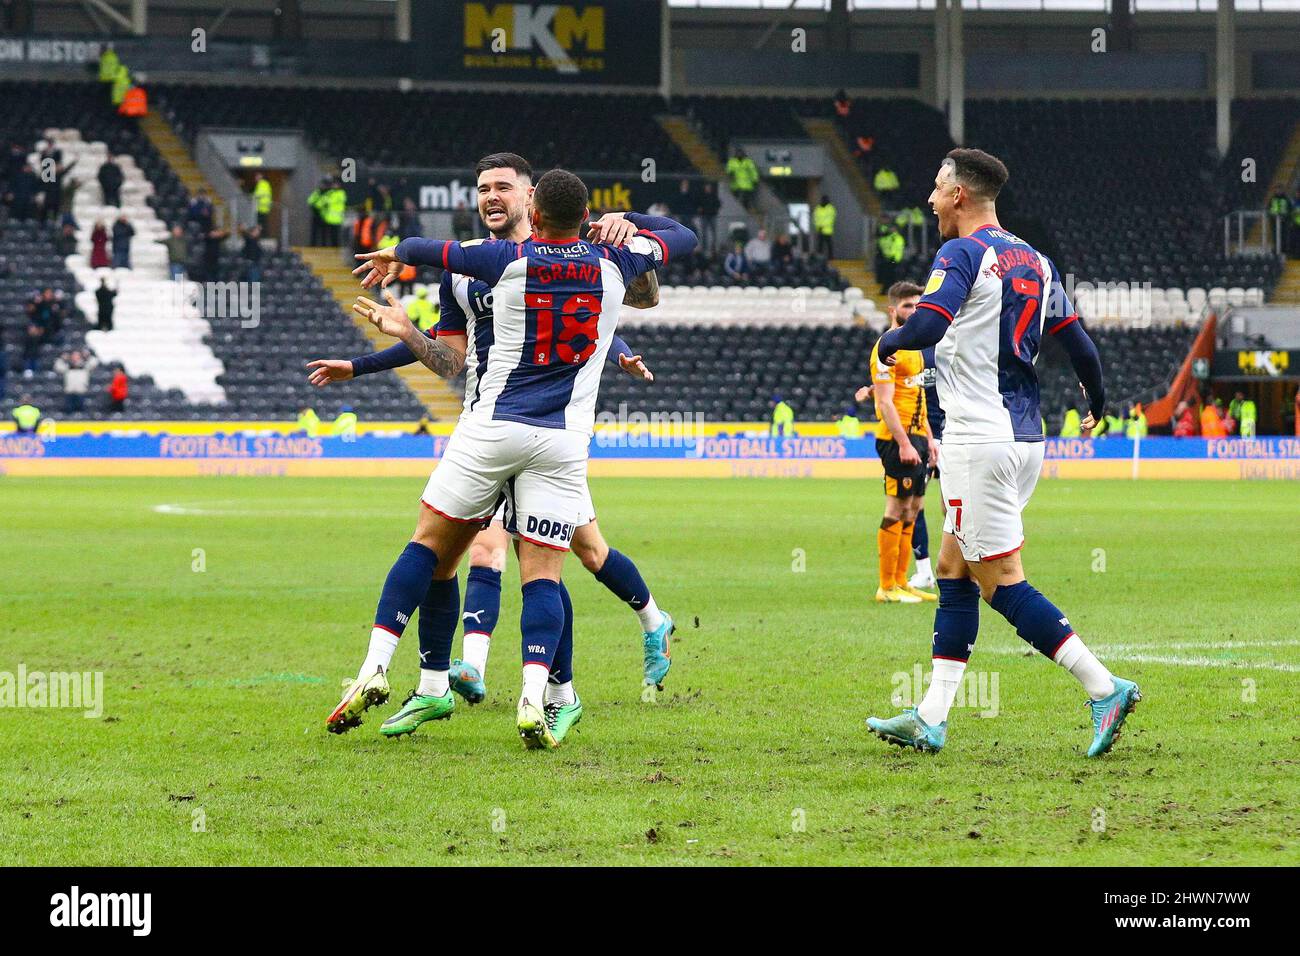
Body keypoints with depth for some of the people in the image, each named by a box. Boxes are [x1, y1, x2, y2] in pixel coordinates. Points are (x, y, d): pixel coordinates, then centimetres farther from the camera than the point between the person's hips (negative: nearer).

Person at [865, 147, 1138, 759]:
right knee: (953, 569, 12)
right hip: (1025, 438, 9)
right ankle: (931, 719, 11)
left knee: (1001, 582, -5)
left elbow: (927, 323, -25)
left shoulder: (964, 253, -10)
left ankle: (1105, 689, -11)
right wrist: (1096, 403, 32)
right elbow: (1079, 346, 14)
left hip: (981, 439, -9)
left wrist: (889, 341, -3)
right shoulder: (1034, 261, 13)